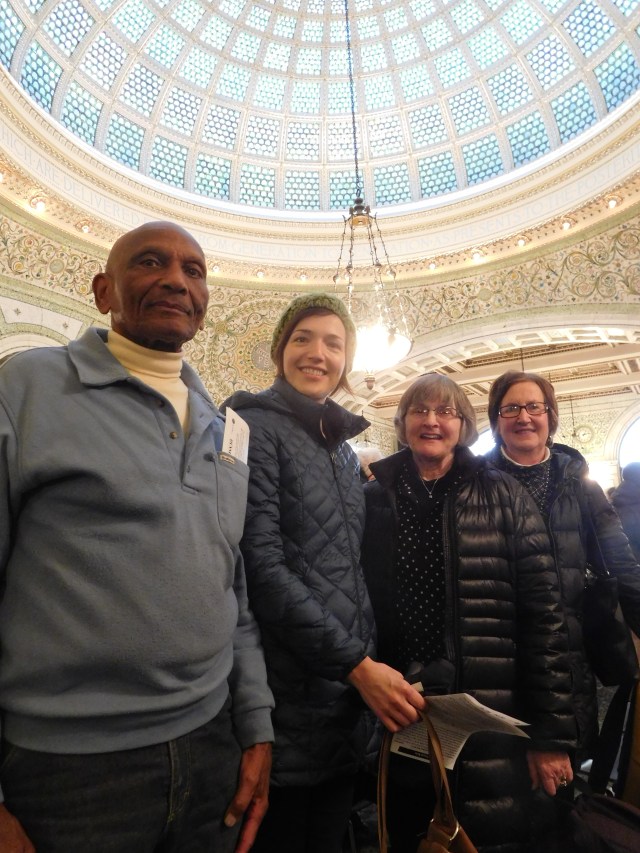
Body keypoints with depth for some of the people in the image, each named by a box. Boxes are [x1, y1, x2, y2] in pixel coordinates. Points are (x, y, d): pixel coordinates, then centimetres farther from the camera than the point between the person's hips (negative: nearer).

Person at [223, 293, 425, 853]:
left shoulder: (345, 449, 13)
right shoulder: (256, 426, -10)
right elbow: (261, 564, -19)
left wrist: (370, 666, 8)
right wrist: (357, 664, -18)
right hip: (289, 699, -7)